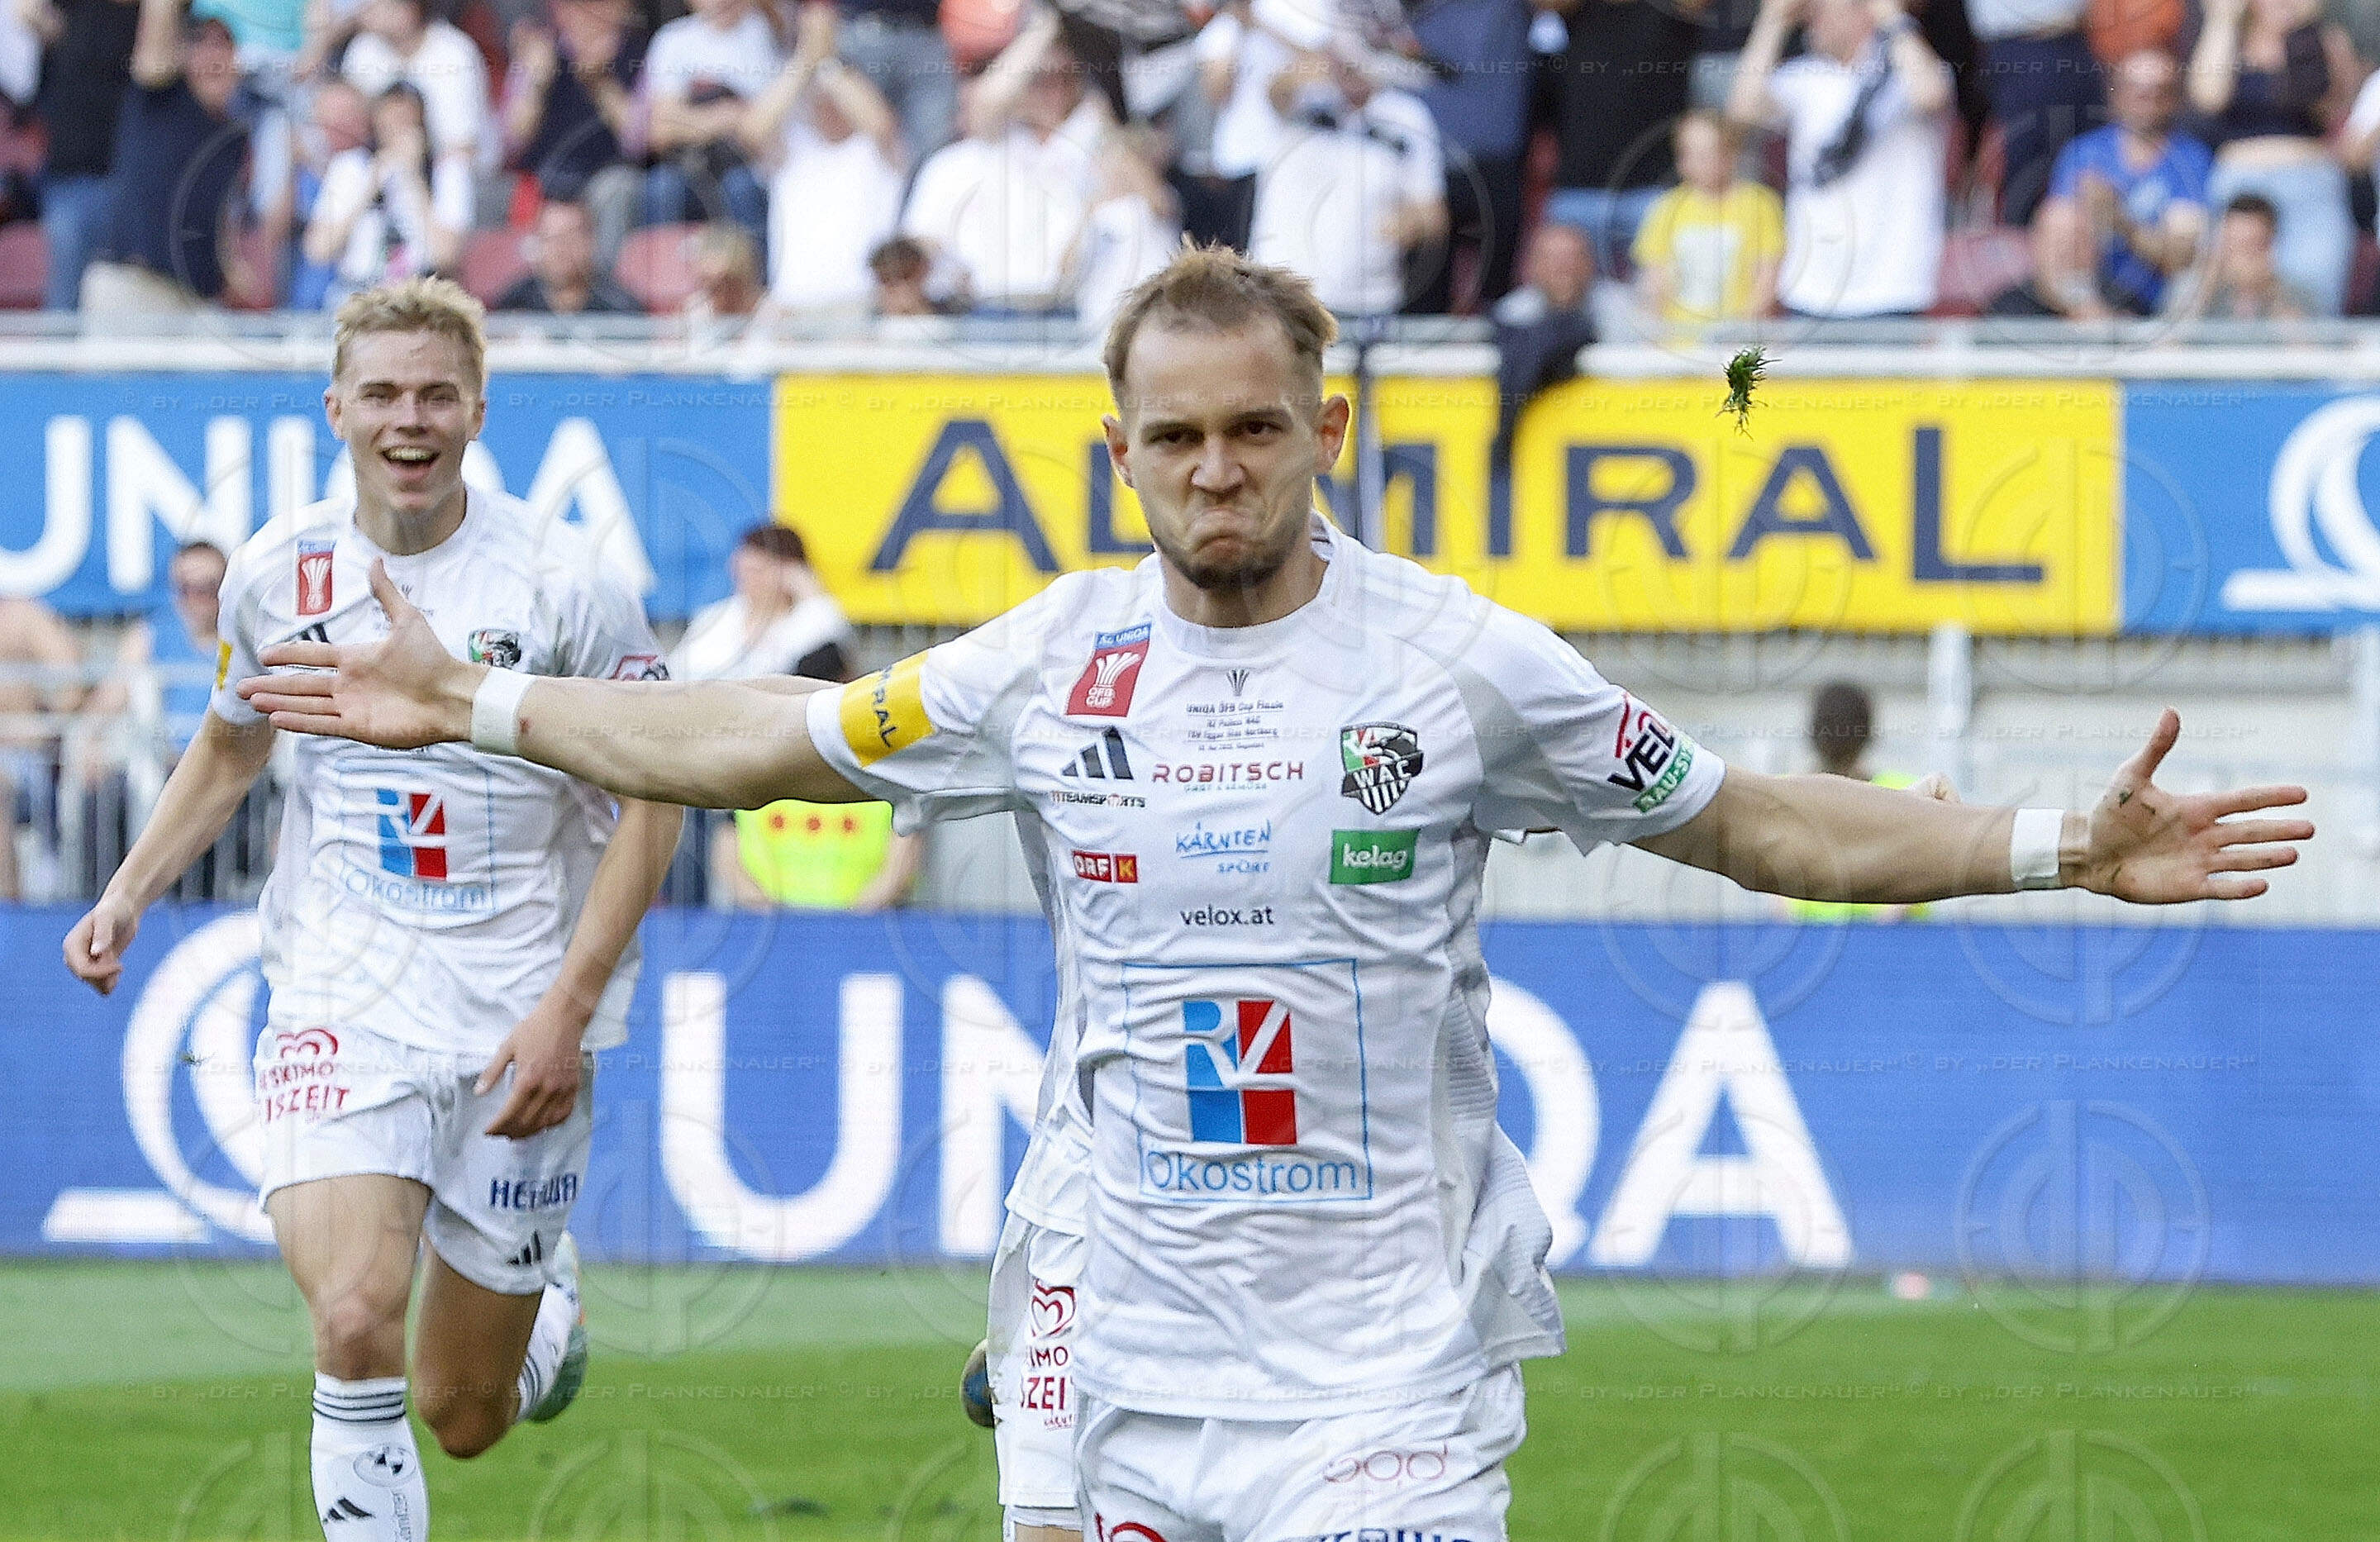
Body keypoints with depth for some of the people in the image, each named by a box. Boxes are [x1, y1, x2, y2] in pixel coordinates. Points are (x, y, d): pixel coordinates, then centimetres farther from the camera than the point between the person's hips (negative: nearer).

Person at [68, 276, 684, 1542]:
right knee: (355, 1326, -25)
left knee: (464, 1417, 9)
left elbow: (651, 796, -4)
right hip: (339, 1001, 1)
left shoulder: (562, 581, -8)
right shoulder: (278, 574, 1)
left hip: (516, 1023, -1)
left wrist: (567, 1009, -13)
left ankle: (548, 1296, 46)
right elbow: (229, 746, 21)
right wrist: (128, 894, 7)